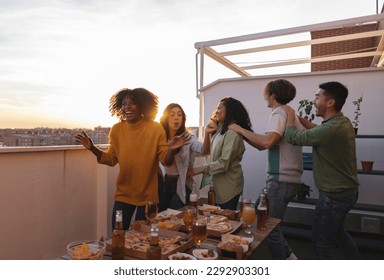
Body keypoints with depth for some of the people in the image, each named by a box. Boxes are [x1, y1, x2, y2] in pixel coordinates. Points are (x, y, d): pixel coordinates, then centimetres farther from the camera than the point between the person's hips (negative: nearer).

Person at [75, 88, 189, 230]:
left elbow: (166, 160, -11)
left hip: (148, 196, -2)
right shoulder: (116, 129, -3)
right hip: (123, 194, 2)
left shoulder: (155, 128, -12)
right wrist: (92, 148, -9)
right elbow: (111, 159, 4)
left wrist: (171, 150, -32)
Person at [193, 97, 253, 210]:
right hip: (218, 185, 9)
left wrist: (200, 169, -20)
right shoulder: (221, 131, 12)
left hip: (228, 188, -8)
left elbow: (224, 163, -23)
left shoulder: (232, 134, -18)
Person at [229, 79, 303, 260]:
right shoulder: (290, 115, 18)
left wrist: (241, 129, -16)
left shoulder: (279, 114, -10)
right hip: (288, 179, 9)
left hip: (281, 180, -9)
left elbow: (267, 142, -29)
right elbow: (262, 146, 16)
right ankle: (289, 257, 24)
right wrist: (242, 133, 12)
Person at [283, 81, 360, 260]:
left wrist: (290, 116, -3)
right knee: (336, 231, 30)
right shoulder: (342, 122, 1)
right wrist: (298, 118, 9)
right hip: (346, 191, 10)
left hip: (334, 195, -10)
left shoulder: (331, 129, -30)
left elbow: (293, 137, -21)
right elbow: (317, 131, 18)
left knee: (321, 242, 7)